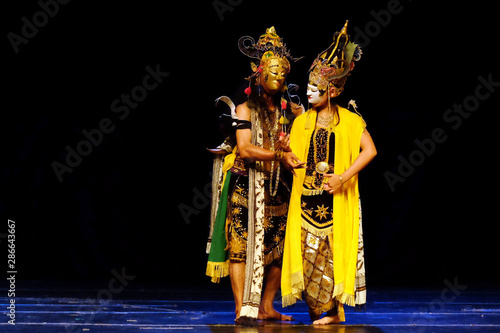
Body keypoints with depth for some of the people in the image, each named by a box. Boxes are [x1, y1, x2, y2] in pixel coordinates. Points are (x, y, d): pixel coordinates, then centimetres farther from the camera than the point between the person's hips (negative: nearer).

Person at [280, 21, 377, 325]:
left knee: (333, 251, -3)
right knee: (307, 252, -1)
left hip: (336, 200, -3)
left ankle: (335, 309, 6)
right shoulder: (302, 122, 11)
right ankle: (316, 309, 9)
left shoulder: (349, 120, 0)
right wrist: (287, 150, -14)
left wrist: (343, 177, -15)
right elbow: (295, 161, 9)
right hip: (307, 198, 3)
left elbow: (370, 150, -8)